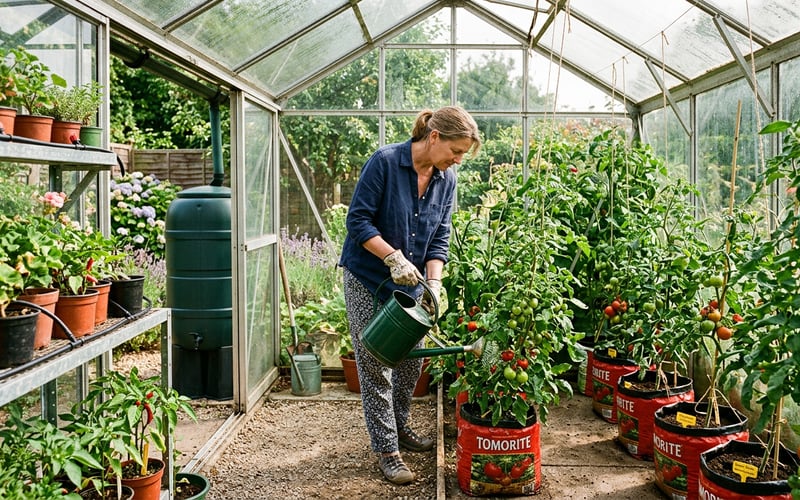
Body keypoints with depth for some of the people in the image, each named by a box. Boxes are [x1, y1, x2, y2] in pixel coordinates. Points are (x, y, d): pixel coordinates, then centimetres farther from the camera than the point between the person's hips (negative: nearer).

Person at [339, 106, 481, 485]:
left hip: (410, 282, 6)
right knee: (376, 365, -1)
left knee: (411, 361, 14)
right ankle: (386, 448, 11)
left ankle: (398, 425, 36)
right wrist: (394, 258, -26)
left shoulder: (446, 180, -1)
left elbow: (439, 240, 0)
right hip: (368, 280, -6)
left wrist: (434, 284, -13)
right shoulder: (384, 162, -19)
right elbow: (358, 221, -18)